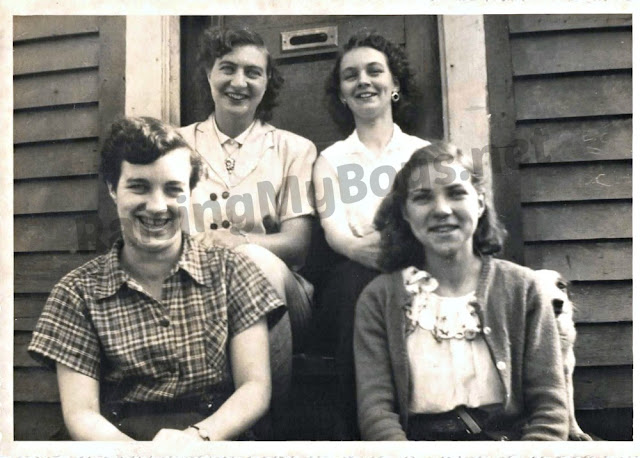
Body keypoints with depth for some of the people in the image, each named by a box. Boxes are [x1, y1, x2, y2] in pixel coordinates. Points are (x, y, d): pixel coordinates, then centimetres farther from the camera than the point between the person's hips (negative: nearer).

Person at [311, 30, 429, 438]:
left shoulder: (425, 153, 17)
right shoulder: (331, 160, 16)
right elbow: (334, 229, -2)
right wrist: (359, 248, -27)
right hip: (354, 285, 1)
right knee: (358, 278, -35)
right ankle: (361, 430, -27)